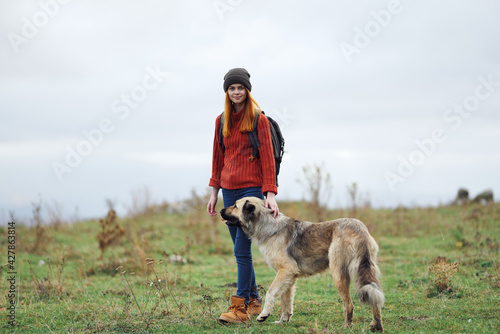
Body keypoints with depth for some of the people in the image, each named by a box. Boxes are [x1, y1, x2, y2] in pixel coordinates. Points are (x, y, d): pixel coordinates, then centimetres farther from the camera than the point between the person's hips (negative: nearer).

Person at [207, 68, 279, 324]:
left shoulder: (258, 119, -5)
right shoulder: (222, 121, 11)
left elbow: (267, 157, -8)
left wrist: (270, 194, -15)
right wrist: (214, 192, 14)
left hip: (251, 187, -6)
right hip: (229, 189, 6)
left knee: (242, 249, -12)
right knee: (240, 249, 10)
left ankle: (240, 308, -11)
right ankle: (254, 300, 21)